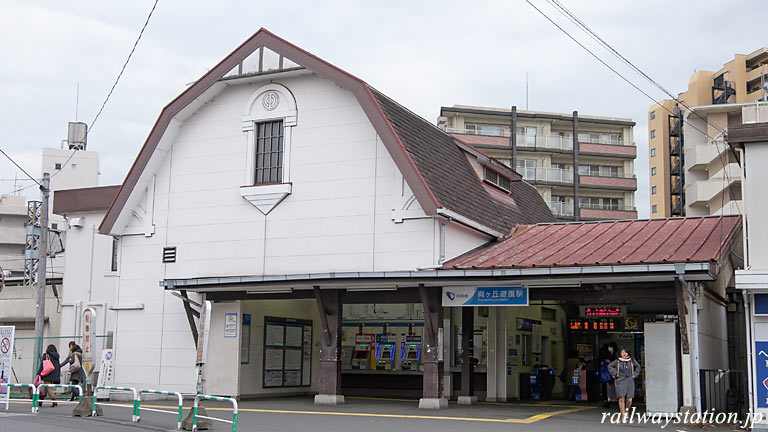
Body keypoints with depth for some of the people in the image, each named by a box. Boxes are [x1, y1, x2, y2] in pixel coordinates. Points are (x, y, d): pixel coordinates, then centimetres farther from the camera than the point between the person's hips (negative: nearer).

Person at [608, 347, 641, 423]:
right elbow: (610, 366, 11)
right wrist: (614, 374, 2)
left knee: (629, 399, -4)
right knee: (621, 399, -8)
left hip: (629, 381, 2)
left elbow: (638, 366, 21)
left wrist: (635, 374, 11)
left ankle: (626, 410, 28)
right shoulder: (617, 361, 0)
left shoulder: (632, 360, 5)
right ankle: (623, 415, 1)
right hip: (620, 381, -1)